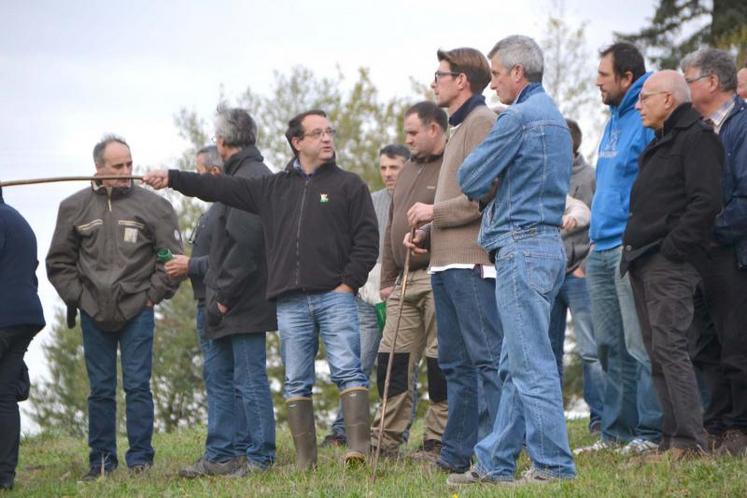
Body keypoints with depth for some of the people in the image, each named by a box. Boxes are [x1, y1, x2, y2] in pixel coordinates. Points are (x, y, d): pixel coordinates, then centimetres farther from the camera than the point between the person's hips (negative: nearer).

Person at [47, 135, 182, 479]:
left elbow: (171, 257, 3)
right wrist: (77, 296, 3)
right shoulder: (75, 207, 5)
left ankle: (140, 459, 2)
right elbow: (59, 261, 11)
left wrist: (152, 295, -1)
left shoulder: (152, 205, -1)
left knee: (138, 386, -3)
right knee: (100, 390, 6)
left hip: (137, 312, -2)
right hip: (94, 315, 2)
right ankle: (101, 461, 12)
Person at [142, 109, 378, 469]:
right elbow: (223, 188, 17)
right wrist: (172, 179, 12)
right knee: (296, 382, 3)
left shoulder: (349, 185, 6)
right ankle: (304, 461, 5)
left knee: (348, 371, -13)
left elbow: (367, 239, 2)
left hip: (335, 297, -4)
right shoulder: (273, 188, 16)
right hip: (290, 302, 4)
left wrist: (349, 282, -7)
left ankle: (358, 448, -18)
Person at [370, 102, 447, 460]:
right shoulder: (408, 171, 21)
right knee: (392, 359, 5)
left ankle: (438, 443, 1)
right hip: (405, 282, 8)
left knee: (440, 363, -4)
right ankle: (387, 438, 9)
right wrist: (387, 279, 18)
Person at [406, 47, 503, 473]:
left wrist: (435, 212, -10)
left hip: (472, 262, -11)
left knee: (486, 357, -10)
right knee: (456, 363, 12)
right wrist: (428, 233, 14)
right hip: (448, 263, 11)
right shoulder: (461, 127, 23)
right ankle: (457, 453, 16)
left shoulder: (482, 122, -9)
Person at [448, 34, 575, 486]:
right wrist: (496, 187, 5)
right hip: (549, 244, 10)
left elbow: (471, 179, -10)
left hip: (522, 248, -10)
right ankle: (496, 462, 14)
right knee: (517, 365, 11)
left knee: (531, 364, -8)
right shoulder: (554, 117, 20)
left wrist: (488, 187, 11)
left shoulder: (518, 118, -12)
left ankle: (553, 464, -8)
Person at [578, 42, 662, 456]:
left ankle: (650, 432, -5)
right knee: (610, 346, 10)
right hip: (602, 249, 9)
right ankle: (616, 432, 15)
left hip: (632, 248, -9)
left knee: (640, 346, -8)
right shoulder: (615, 120, 19)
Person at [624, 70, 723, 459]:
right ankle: (673, 439, 9)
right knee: (657, 353, 7)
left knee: (669, 347, -16)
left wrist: (672, 247, -20)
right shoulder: (661, 143, 24)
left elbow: (706, 201, -18)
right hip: (644, 263, 10)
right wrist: (633, 246, 16)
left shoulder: (697, 139, -7)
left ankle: (690, 441, -18)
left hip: (671, 265, -10)